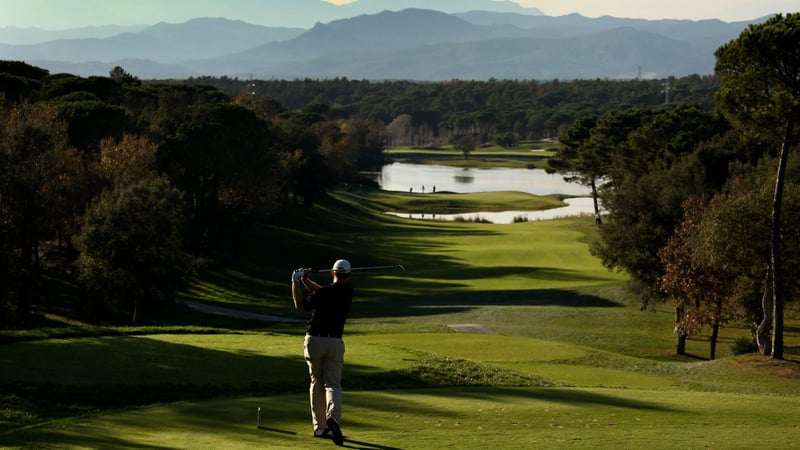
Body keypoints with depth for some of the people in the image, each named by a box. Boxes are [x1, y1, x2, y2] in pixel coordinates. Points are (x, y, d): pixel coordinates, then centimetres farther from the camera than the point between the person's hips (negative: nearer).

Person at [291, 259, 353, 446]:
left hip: (313, 341, 0)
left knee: (317, 384, 13)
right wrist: (306, 280, 3)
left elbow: (299, 305, 8)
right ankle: (333, 417, -29)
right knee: (333, 385, -1)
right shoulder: (347, 290, 3)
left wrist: (297, 282, 10)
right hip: (334, 342, 1)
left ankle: (320, 427, 15)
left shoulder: (321, 294, -7)